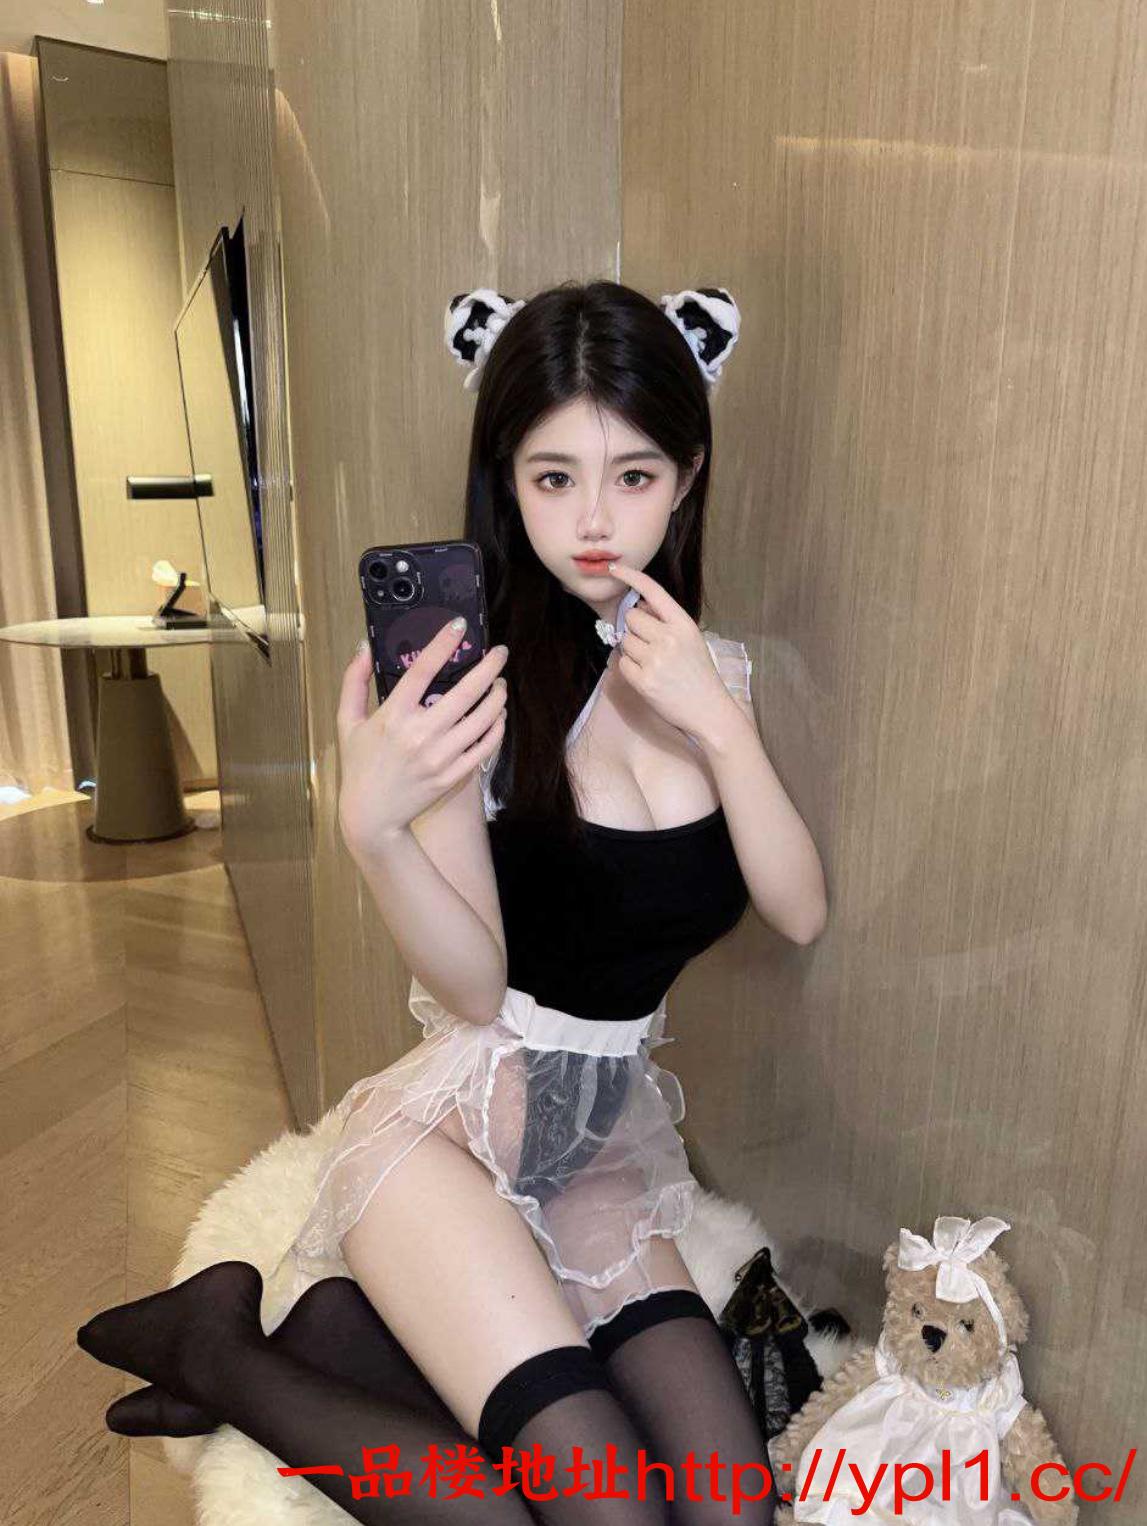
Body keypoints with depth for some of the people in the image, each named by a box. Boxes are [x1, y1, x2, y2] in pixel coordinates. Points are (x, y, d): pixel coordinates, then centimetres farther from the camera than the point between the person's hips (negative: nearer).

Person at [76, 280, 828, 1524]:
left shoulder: (711, 668, 0)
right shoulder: (474, 674, -15)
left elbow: (799, 913, -8)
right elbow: (475, 988, -15)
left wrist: (720, 722, -21)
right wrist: (371, 824, -33)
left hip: (603, 1143, 6)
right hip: (457, 1127, -5)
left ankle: (332, 1330, 11)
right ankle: (220, 1346, 7)